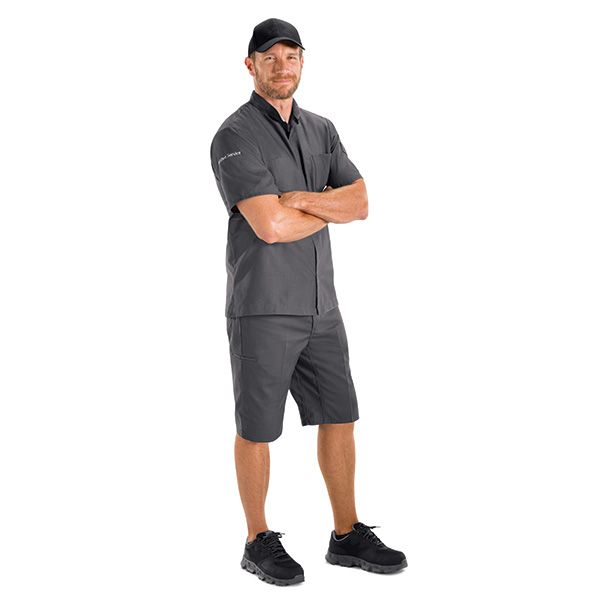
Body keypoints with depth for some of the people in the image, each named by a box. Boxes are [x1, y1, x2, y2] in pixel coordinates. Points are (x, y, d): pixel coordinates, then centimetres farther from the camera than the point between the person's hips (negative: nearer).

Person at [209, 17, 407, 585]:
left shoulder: (322, 130, 11)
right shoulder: (234, 136, -12)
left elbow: (360, 202, -1)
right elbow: (270, 226, -23)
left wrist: (301, 199, -17)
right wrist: (329, 210, -6)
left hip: (320, 305, 7)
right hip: (262, 309, -7)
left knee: (339, 418, 11)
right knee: (258, 429, 6)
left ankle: (348, 535, 24)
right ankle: (259, 543, 22)